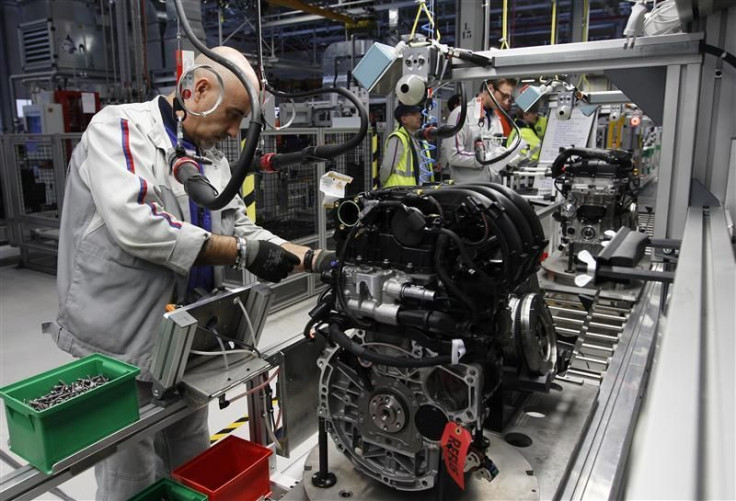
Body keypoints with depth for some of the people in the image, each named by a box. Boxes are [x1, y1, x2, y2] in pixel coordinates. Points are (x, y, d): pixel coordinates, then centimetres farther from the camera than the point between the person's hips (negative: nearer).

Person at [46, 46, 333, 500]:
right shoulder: (119, 128, -12)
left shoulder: (213, 158, 11)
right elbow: (134, 224, -28)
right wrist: (241, 252, -24)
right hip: (123, 343, -7)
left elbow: (240, 227, 12)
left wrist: (308, 257, -2)